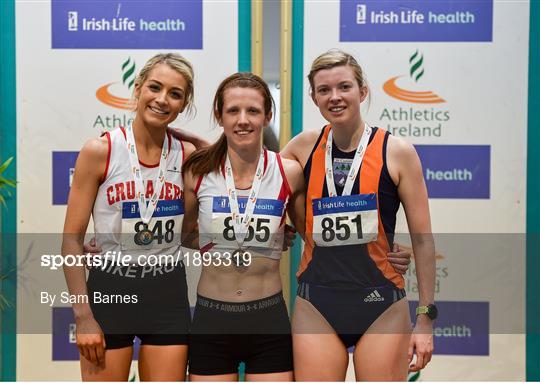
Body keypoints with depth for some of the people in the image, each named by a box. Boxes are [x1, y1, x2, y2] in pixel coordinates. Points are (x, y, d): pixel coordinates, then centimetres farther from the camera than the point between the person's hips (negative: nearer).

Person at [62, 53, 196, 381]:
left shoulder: (188, 156, 1)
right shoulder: (100, 151, -8)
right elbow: (72, 240, -6)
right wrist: (84, 316, -10)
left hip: (168, 295, 3)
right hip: (110, 291, -3)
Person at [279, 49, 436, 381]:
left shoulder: (397, 151, -4)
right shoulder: (306, 146, 5)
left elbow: (422, 240, -1)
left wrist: (426, 319, -3)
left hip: (381, 305, -2)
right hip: (316, 306, 2)